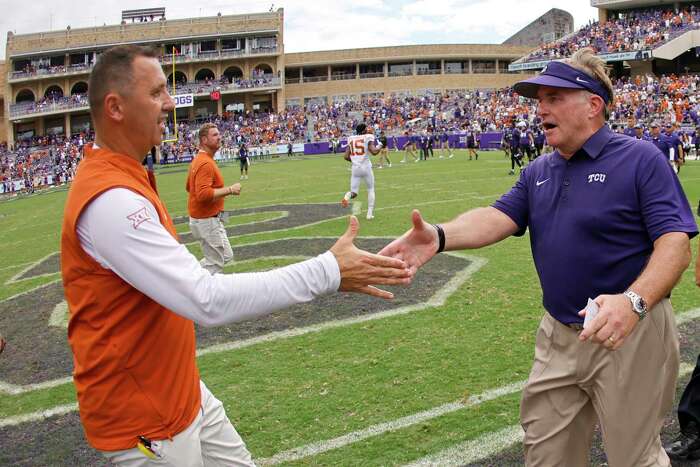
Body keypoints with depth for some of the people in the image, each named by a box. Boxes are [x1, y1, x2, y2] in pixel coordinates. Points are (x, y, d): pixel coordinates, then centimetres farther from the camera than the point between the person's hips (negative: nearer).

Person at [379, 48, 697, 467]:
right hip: (559, 335, 6)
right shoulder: (537, 173, 9)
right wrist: (440, 237, -26)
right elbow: (498, 217, -6)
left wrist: (634, 301, -36)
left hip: (630, 335, -6)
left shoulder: (641, 159, -10)